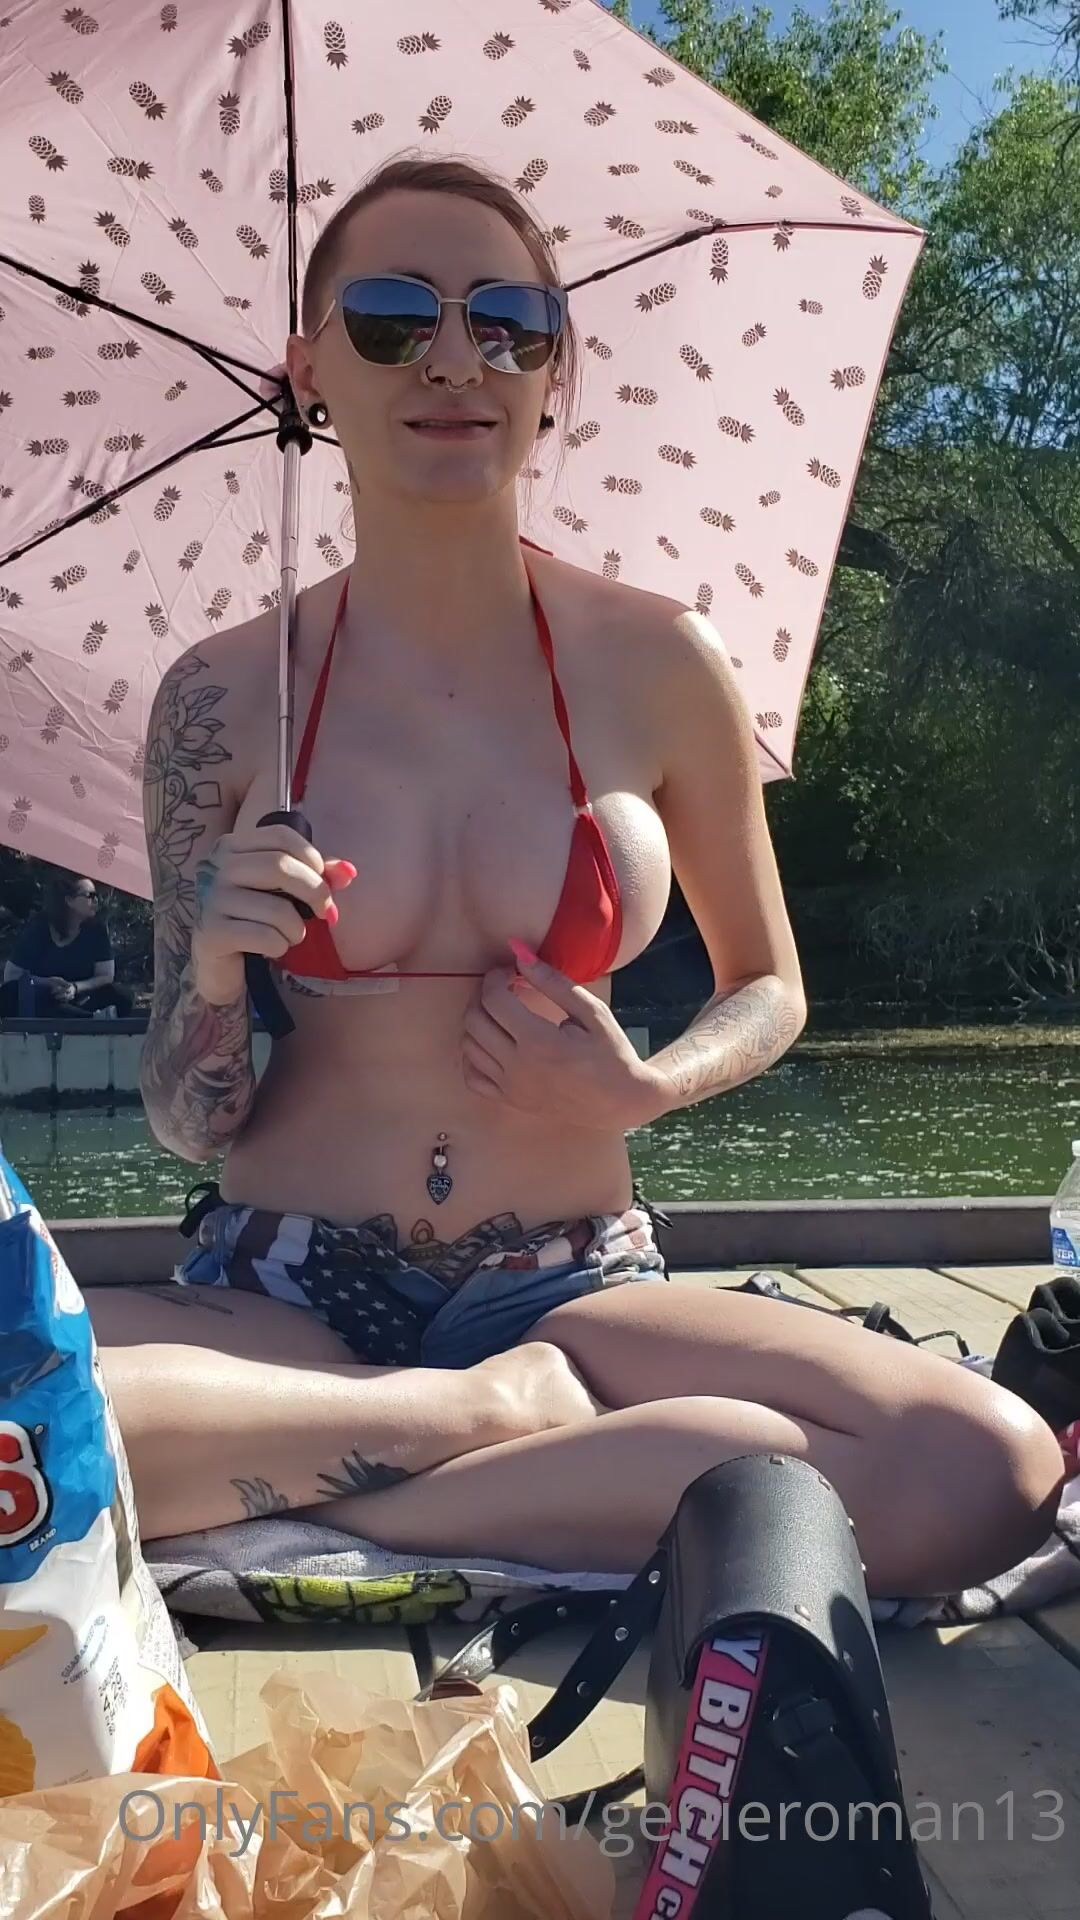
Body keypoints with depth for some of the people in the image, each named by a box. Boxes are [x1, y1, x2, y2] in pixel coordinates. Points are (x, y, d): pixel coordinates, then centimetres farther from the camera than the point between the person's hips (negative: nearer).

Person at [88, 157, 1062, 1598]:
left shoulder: (660, 667, -2)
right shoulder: (222, 699, -2)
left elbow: (768, 986, 12)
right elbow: (191, 1125, 4)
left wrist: (645, 1090, -9)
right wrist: (211, 970, -18)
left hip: (571, 1291, 1)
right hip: (285, 1292, 0)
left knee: (989, 1468, -25)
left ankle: (343, 1502, -13)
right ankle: (487, 1417, -10)